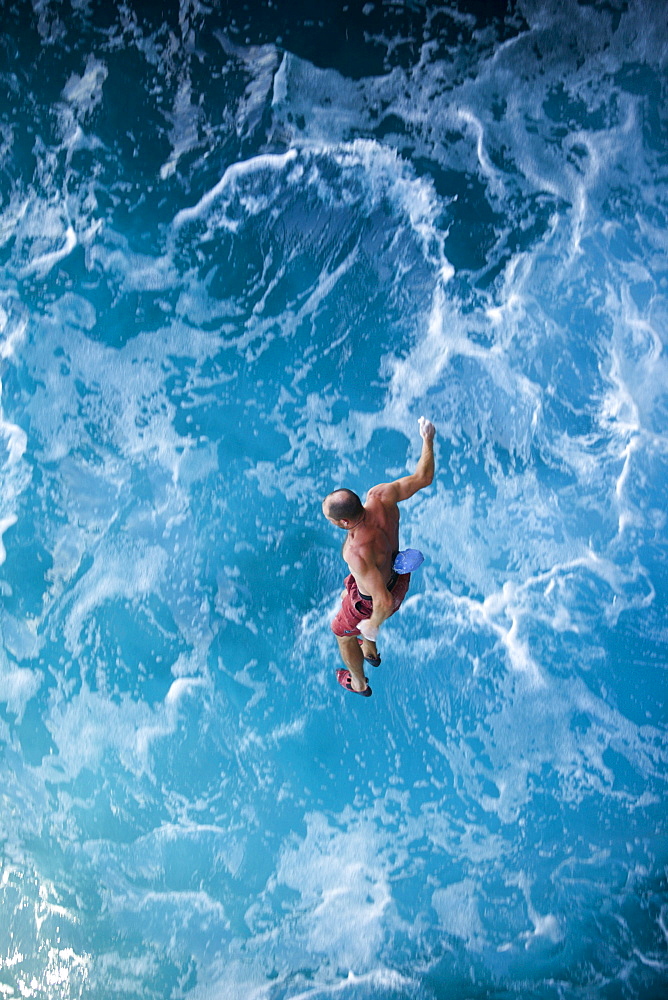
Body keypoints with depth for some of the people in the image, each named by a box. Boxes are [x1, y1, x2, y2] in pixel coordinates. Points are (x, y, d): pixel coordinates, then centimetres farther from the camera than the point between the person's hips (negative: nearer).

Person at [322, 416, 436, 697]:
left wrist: (373, 624, -22)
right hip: (397, 575, 7)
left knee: (342, 631, 26)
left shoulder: (358, 552, -47)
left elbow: (385, 602, -42)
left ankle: (359, 683, 56)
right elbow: (423, 477, -17)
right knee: (345, 597, 37)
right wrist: (428, 439, -4)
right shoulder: (381, 496, -30)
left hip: (372, 600, -7)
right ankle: (371, 653, 64)